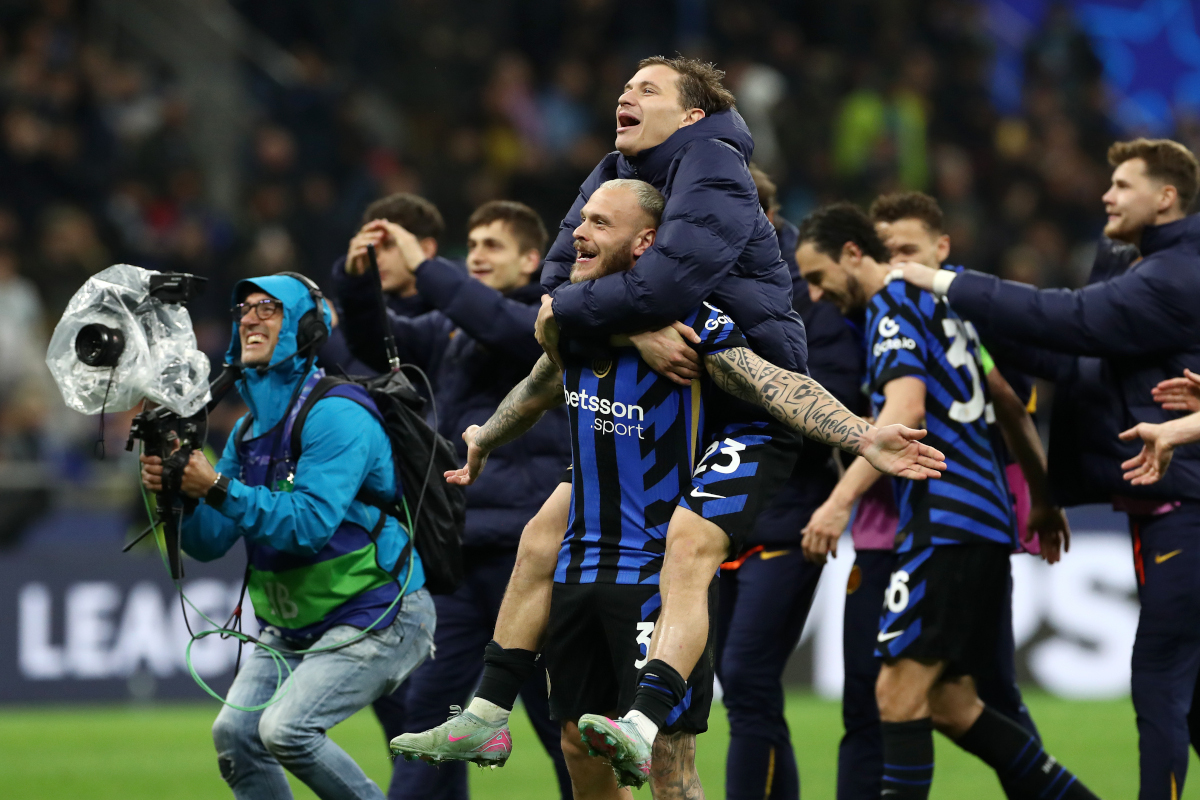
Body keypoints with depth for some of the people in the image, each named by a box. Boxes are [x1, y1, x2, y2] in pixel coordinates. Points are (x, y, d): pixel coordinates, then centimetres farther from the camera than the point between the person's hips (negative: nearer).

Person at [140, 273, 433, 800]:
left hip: (375, 620, -8)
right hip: (290, 627, 8)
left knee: (285, 728, -23)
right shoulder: (249, 429, 9)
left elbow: (309, 524, -28)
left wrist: (218, 488, -30)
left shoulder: (336, 416, -17)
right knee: (235, 735, -9)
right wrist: (174, 491, -14)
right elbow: (209, 541, 5)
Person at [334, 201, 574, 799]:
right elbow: (375, 343, 5)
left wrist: (422, 268, -23)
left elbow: (504, 324, -22)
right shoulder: (448, 330, 17)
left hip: (529, 544, -6)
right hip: (459, 548, 6)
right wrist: (357, 283, -14)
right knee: (429, 704, 0)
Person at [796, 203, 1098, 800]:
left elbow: (905, 409, -22)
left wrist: (840, 500, -28)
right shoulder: (939, 301, 21)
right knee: (950, 702, 11)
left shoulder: (894, 307, -6)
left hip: (946, 521, -10)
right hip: (984, 518, 10)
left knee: (900, 694, -11)